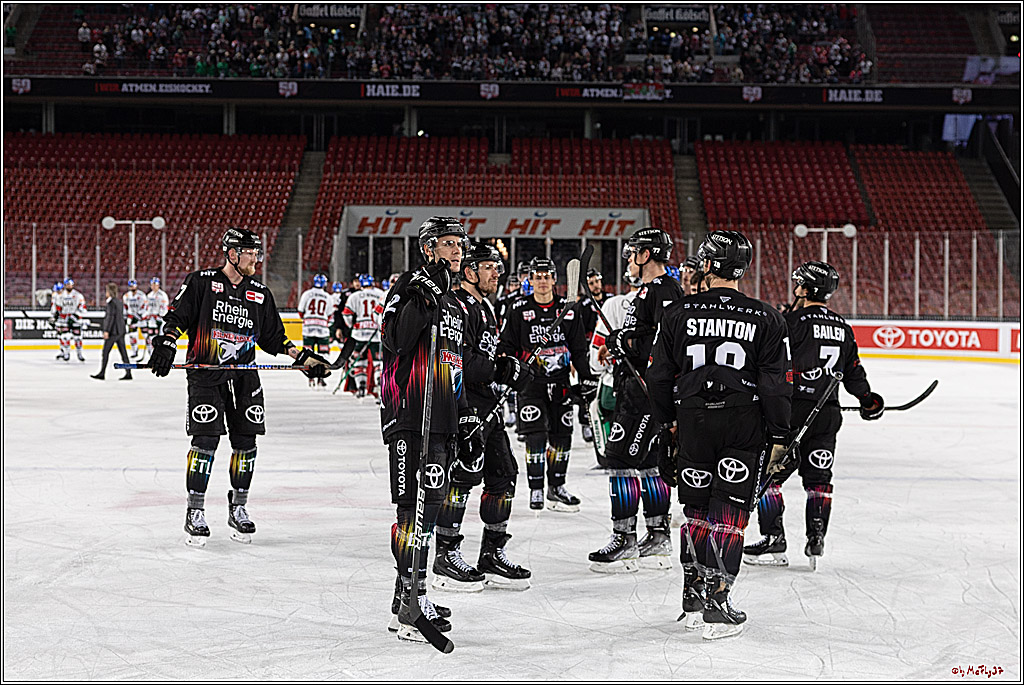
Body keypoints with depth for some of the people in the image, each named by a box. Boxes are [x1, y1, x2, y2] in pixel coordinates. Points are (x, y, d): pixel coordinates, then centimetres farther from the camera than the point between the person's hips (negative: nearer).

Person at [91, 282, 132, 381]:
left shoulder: (111, 302, -12)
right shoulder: (118, 302, 14)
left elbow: (111, 316, -18)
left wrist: (107, 330, -19)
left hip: (113, 331, -9)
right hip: (120, 331, 9)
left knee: (105, 352, -2)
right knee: (123, 352, 6)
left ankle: (102, 374, 0)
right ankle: (128, 374, 4)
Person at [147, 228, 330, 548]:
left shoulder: (260, 294, 10)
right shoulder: (201, 282, -2)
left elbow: (273, 337, 16)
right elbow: (176, 317, -3)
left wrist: (302, 357, 6)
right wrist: (166, 343, -21)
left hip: (244, 377, 4)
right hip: (205, 374, -4)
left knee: (245, 443, 3)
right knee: (205, 441, -11)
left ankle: (238, 508, 19)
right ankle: (195, 513, 0)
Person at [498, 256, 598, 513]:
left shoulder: (567, 310, 6)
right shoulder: (519, 310, 0)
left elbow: (579, 349, 10)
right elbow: (506, 345, 3)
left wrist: (587, 379, 6)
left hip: (560, 383, 3)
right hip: (530, 383, -3)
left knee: (562, 435, 5)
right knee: (536, 435, -11)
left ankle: (556, 487, 18)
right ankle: (536, 490, -2)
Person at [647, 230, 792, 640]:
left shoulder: (678, 314, 0)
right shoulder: (766, 319, -3)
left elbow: (659, 376, 5)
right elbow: (776, 384, -4)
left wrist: (667, 422, 18)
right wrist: (779, 436, 3)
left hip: (692, 421, 2)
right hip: (744, 423, -2)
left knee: (697, 508, 14)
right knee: (730, 512, 1)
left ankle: (693, 598, 19)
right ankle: (715, 606, -4)